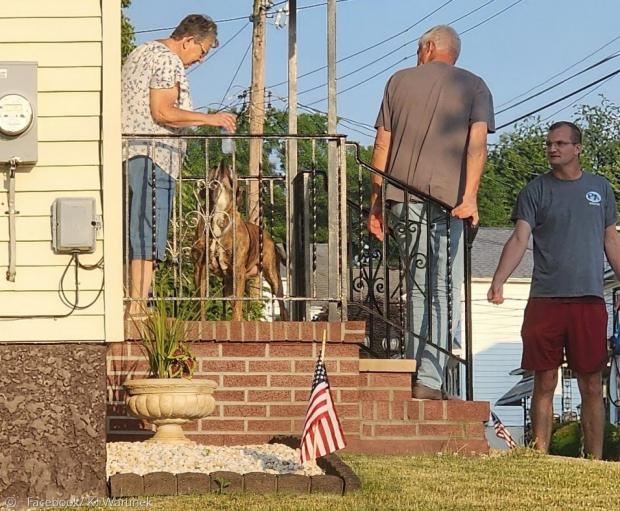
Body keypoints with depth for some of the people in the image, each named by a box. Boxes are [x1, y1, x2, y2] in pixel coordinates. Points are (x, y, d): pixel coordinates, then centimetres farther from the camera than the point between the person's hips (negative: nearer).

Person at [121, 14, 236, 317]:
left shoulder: (139, 54, 22)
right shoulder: (169, 61, -9)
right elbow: (162, 112, -17)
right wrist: (208, 119, -12)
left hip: (127, 154, 10)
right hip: (153, 156, -10)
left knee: (131, 235, 10)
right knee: (148, 239, -10)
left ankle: (124, 304, 8)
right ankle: (137, 307, -14)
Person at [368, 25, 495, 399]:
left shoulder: (400, 81, 16)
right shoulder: (474, 87, 10)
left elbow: (382, 146, 13)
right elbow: (477, 142, -6)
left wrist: (376, 203, 17)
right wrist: (470, 197, -14)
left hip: (399, 197, 3)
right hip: (445, 199, -3)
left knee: (421, 286, 12)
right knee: (443, 291, -4)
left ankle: (421, 369, 7)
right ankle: (429, 380, -12)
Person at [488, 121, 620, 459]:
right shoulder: (535, 191, 6)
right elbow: (520, 239, -4)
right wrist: (498, 281, -18)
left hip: (589, 300, 1)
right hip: (545, 300, -1)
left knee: (591, 386, 2)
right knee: (545, 383, 0)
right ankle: (540, 457, 4)